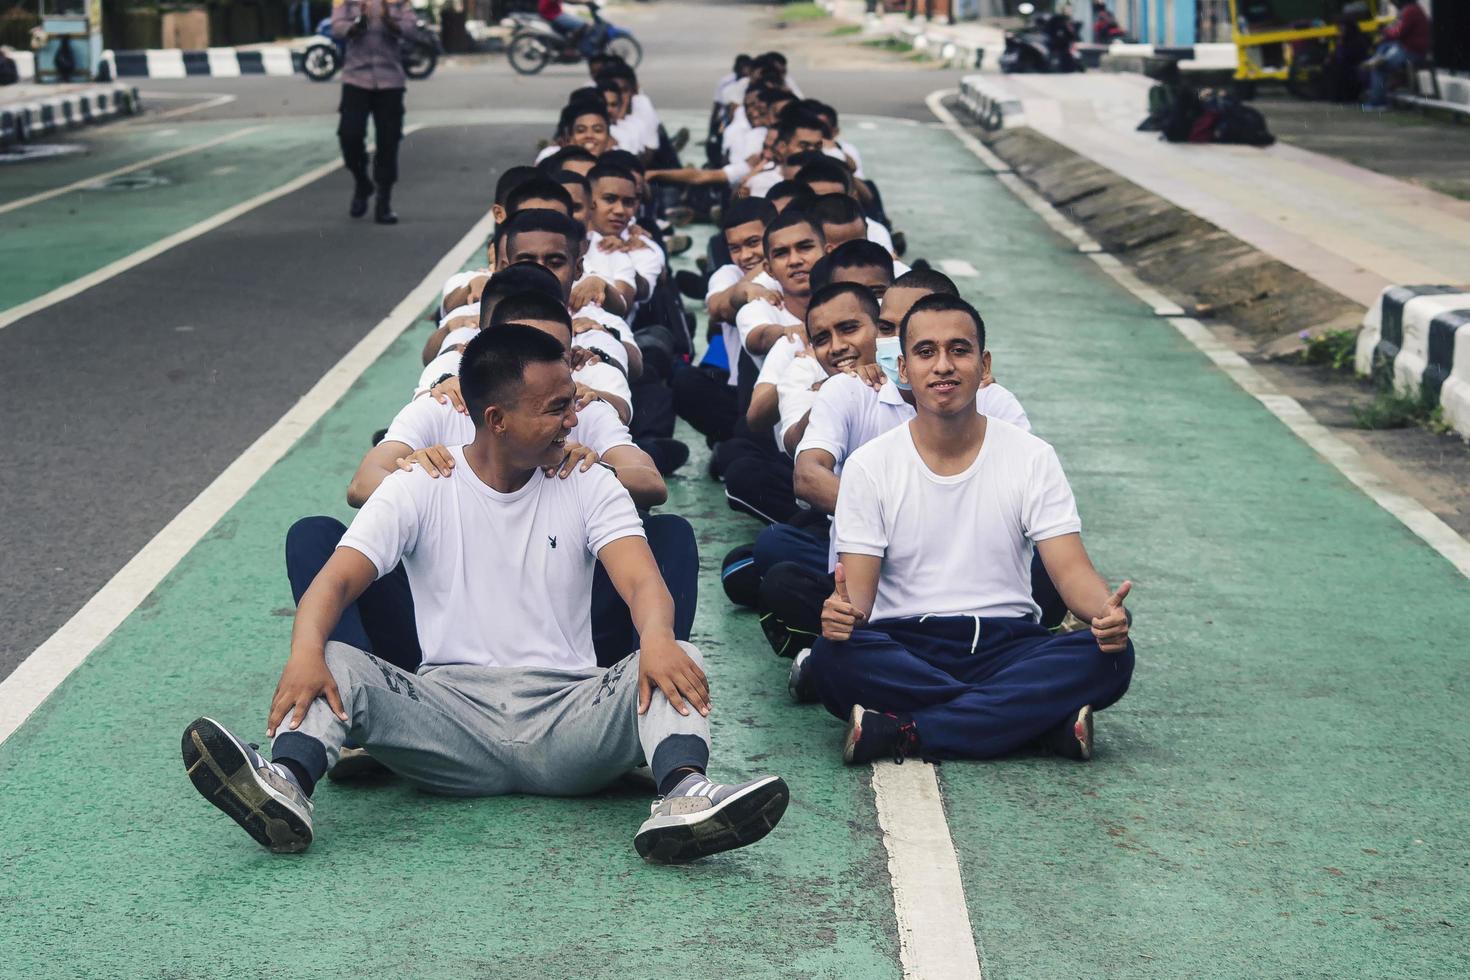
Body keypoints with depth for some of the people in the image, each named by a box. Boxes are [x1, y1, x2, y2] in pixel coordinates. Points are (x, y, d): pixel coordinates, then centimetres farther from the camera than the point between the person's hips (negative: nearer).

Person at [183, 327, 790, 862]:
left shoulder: (589, 487, 9)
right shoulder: (421, 489, 6)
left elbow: (641, 580, -7)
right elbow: (337, 580, -6)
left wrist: (656, 637, -34)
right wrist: (305, 652, -30)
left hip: (566, 716, 1)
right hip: (451, 711, 0)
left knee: (678, 665, -26)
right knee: (335, 665, -24)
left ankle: (682, 794, -54)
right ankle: (285, 786, -51)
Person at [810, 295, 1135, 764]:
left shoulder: (1031, 458, 4)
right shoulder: (869, 466, 3)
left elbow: (1072, 569, -3)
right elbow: (858, 584, -3)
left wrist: (1108, 612, -27)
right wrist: (843, 611, -29)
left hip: (1007, 644, 1)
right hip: (903, 647, -1)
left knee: (1111, 657, -28)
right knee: (833, 658, -34)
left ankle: (903, 733, -31)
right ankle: (1046, 719, -30)